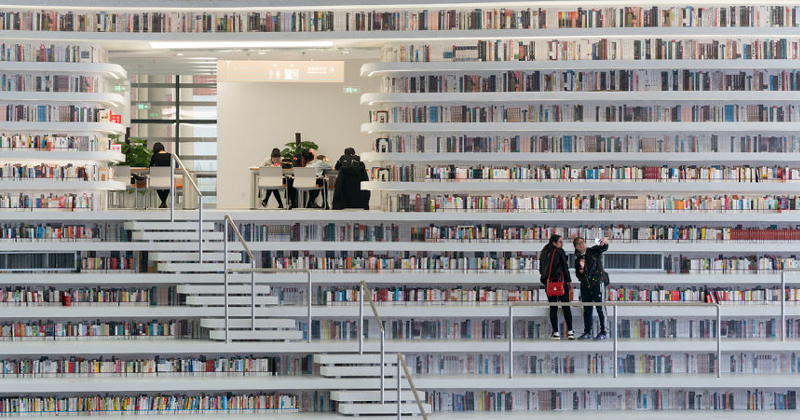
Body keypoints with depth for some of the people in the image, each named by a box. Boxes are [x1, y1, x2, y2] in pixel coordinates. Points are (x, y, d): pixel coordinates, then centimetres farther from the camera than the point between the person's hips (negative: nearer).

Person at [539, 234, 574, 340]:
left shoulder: (544, 253, 11)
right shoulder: (559, 251, -4)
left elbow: (541, 268, 12)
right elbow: (565, 267, -5)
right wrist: (569, 281, 2)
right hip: (561, 281, -4)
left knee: (553, 308, 5)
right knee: (566, 307, 3)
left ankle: (555, 333, 1)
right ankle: (570, 332, 3)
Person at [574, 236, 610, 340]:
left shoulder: (594, 251, 1)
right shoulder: (578, 259, 11)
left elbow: (604, 248, -18)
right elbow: (578, 275, 10)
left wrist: (604, 242, -41)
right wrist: (581, 268, -11)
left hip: (597, 283, -5)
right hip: (585, 285, 5)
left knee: (600, 308, -7)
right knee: (587, 309, 8)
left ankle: (604, 332, -4)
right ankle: (587, 332, 14)